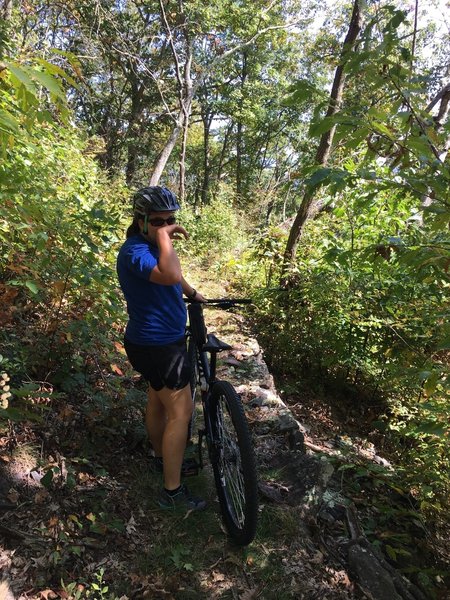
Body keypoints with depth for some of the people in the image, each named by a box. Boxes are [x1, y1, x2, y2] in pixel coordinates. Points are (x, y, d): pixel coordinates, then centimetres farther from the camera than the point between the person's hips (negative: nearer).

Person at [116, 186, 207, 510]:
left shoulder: (153, 246, 9)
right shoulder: (135, 250, -23)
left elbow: (173, 276, 29)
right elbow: (170, 276, -43)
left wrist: (193, 292, 31)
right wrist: (164, 235, -33)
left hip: (160, 340, 10)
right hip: (157, 345, -10)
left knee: (158, 401, 24)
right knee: (181, 412, -4)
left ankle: (163, 458, 44)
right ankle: (173, 491, 8)